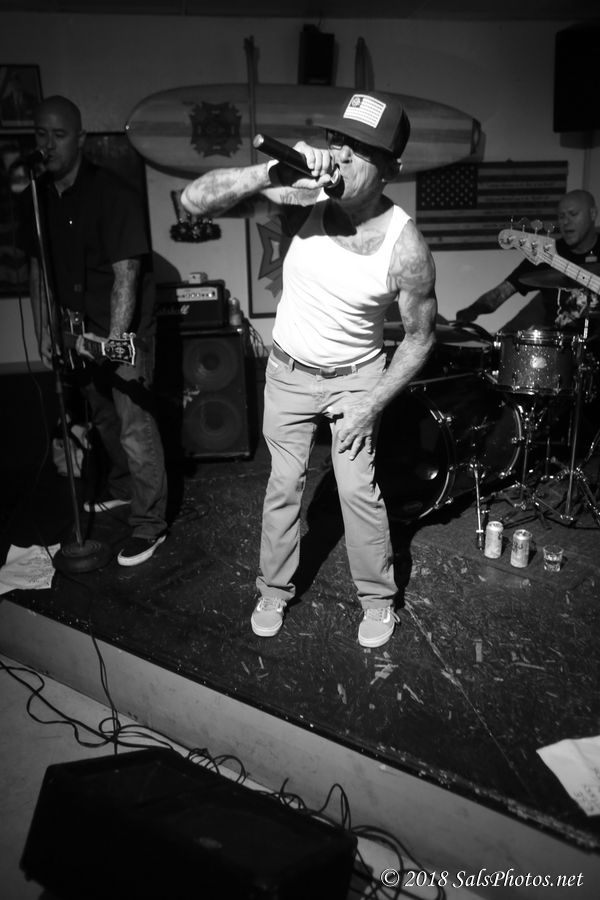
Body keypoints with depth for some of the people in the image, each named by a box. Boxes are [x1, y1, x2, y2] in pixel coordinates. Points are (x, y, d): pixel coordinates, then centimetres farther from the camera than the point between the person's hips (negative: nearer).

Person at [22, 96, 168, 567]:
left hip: (125, 325, -7)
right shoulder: (38, 196, 3)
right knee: (103, 415, 20)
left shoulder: (113, 193, -17)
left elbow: (126, 273, -23)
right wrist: (45, 329, 7)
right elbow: (38, 267, 11)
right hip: (79, 326, 7)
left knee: (135, 425, -6)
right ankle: (122, 486, 42)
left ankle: (150, 521, 6)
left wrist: (115, 338, -31)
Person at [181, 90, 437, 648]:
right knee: (284, 485, 11)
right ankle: (274, 591, 33)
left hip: (357, 378, -2)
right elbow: (194, 201, -27)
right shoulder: (302, 200, -21)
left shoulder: (405, 246, -24)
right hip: (288, 372, 2)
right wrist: (275, 171, -41)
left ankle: (378, 600, 24)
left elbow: (419, 337, -11)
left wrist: (372, 406, -14)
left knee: (358, 489, -2)